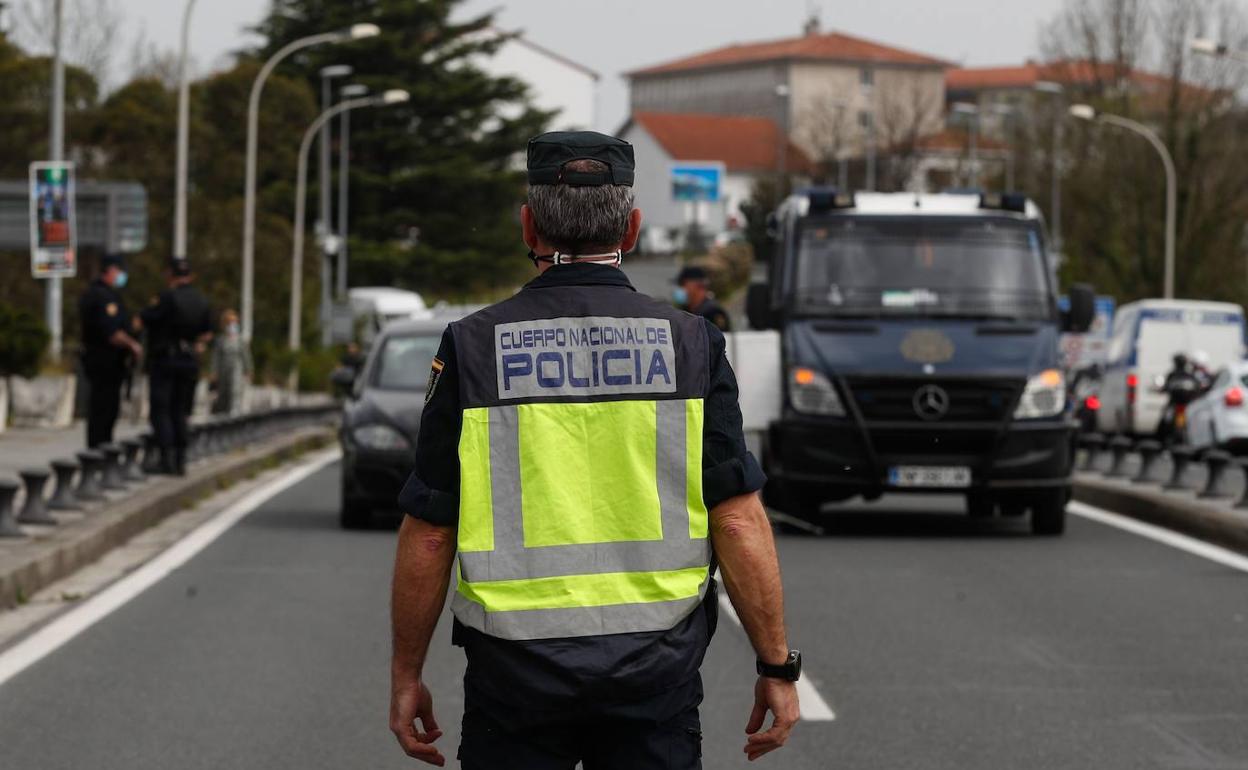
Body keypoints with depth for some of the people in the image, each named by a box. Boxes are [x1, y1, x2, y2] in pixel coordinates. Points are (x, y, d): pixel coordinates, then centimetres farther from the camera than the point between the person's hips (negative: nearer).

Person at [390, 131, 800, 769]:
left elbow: (428, 533, -2)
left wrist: (406, 674, 8)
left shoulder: (473, 346, -4)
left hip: (515, 671, -1)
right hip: (656, 669, 1)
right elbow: (739, 522, -5)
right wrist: (777, 668, 3)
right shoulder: (690, 343, -2)